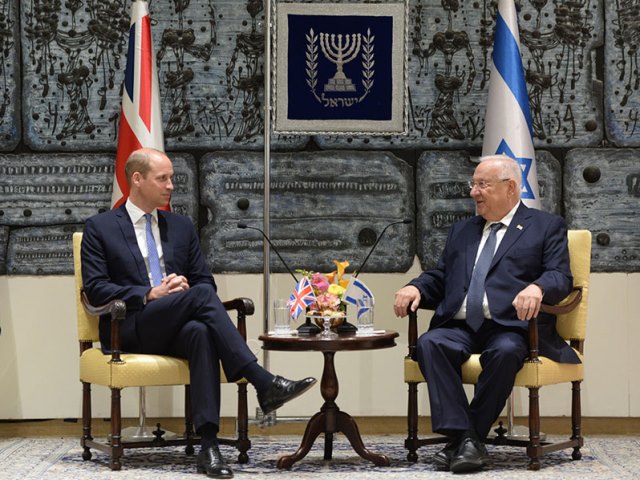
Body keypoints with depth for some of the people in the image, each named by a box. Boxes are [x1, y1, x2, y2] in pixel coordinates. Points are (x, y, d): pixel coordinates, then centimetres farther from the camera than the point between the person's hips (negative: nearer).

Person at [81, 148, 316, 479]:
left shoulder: (181, 226, 21)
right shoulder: (100, 228, 7)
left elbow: (205, 280, 18)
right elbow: (95, 290, -3)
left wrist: (186, 287, -7)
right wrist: (149, 295, -16)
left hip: (176, 328, 4)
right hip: (130, 329, -4)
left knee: (201, 332, -36)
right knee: (200, 296, -32)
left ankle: (209, 444, -44)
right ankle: (264, 383, -38)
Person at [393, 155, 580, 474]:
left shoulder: (546, 226, 13)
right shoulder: (461, 231, 28)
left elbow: (560, 277, 0)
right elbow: (439, 278, 23)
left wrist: (537, 288, -23)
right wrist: (415, 288, -1)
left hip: (509, 327, -4)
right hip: (460, 327, 4)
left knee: (505, 352, -37)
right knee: (430, 343, -29)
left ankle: (471, 436, -23)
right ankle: (463, 436, -31)